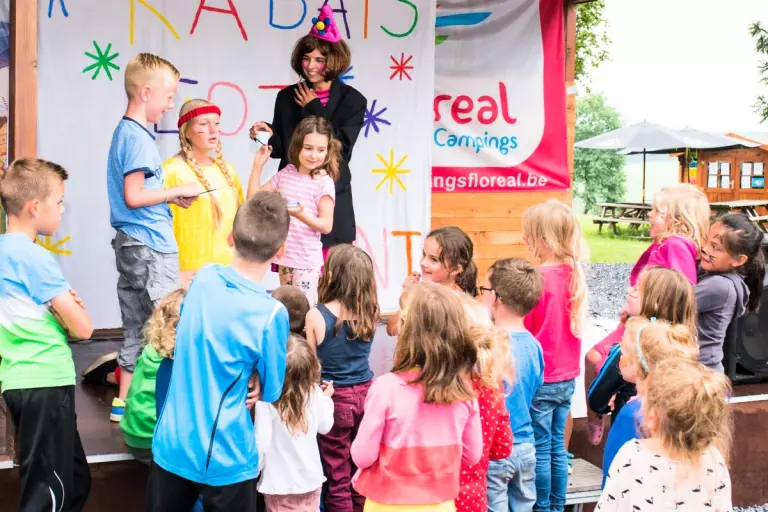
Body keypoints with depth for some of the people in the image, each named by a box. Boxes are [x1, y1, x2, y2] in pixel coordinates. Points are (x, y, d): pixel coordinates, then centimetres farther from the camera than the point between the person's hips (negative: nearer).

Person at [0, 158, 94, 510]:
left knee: (75, 481, 20)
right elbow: (82, 328, -17)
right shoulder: (35, 258, -16)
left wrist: (62, 302, 9)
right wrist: (74, 307, 4)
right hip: (45, 384, -9)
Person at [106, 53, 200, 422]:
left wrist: (171, 198, 9)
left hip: (131, 243, 10)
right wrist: (178, 191, -12)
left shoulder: (124, 131, 15)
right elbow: (134, 196, -21)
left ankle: (125, 401, 21)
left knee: (136, 327, 14)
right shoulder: (138, 137, -15)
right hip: (150, 245, -10)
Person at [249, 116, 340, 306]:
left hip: (307, 261, -6)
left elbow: (326, 225, -14)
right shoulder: (286, 174, 5)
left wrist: (301, 214, -30)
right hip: (284, 257, 6)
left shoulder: (323, 182, -12)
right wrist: (258, 165, 4)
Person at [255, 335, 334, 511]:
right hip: (310, 478, 4)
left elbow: (262, 443, -23)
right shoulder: (315, 393, -11)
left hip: (280, 483, -4)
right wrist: (326, 398, 21)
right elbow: (325, 427, 5)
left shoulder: (266, 400, -24)